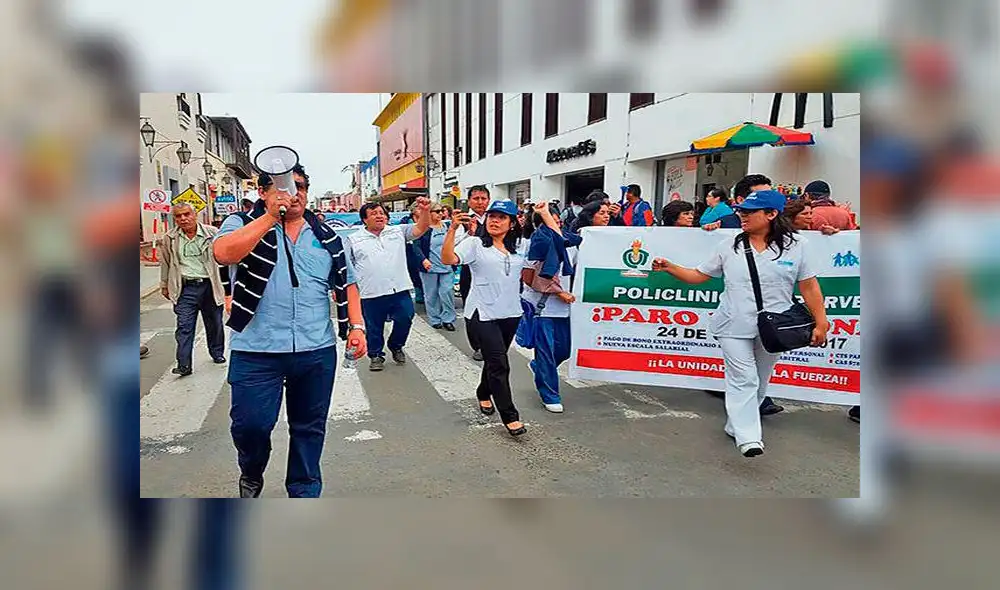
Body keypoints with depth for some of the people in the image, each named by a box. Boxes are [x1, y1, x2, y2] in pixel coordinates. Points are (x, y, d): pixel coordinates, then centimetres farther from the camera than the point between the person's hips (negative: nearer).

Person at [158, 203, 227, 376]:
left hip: (210, 285, 0)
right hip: (185, 288, 0)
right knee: (184, 326, -5)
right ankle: (184, 365, -4)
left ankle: (217, 353, 34)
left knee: (214, 323, 14)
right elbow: (165, 263, 14)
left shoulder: (213, 233, -4)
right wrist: (164, 286, 19)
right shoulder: (169, 239, 2)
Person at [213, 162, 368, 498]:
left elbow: (346, 284, 15)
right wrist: (270, 216, -18)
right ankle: (251, 475, 28)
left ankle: (304, 491, 29)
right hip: (257, 351, -3)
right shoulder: (244, 225, 2)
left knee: (310, 427, 11)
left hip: (317, 351, 3)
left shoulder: (326, 237, 12)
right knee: (251, 423, -5)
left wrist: (356, 326, 2)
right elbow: (224, 253, -20)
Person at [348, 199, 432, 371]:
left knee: (405, 320, 1)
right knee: (374, 328, 9)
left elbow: (421, 228, -2)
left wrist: (425, 211, -21)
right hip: (371, 294, -1)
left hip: (400, 290, 1)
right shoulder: (354, 240, 6)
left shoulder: (398, 231, 9)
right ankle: (376, 355, 30)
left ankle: (396, 346, 28)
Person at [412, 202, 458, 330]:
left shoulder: (446, 227, 7)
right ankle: (435, 320, 18)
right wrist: (423, 259, -20)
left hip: (446, 266, 3)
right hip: (429, 267, -3)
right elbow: (416, 246, -9)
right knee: (431, 294, 6)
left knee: (447, 292, -4)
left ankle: (448, 319, 8)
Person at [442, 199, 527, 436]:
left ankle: (484, 394, 44)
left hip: (511, 313, 5)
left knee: (494, 360, 19)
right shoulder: (475, 244, -5)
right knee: (499, 364, -9)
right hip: (483, 313, -5)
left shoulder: (519, 249, 11)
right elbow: (448, 259, -18)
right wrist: (452, 229, -30)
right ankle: (510, 417, -2)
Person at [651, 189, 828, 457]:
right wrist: (670, 267, -5)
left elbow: (809, 287, 1)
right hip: (734, 327, 0)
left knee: (759, 382, 12)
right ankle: (748, 438, -10)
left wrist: (821, 323, -1)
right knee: (743, 380, -8)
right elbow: (699, 275, 8)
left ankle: (736, 425, 27)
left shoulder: (796, 245, -1)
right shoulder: (729, 246, 3)